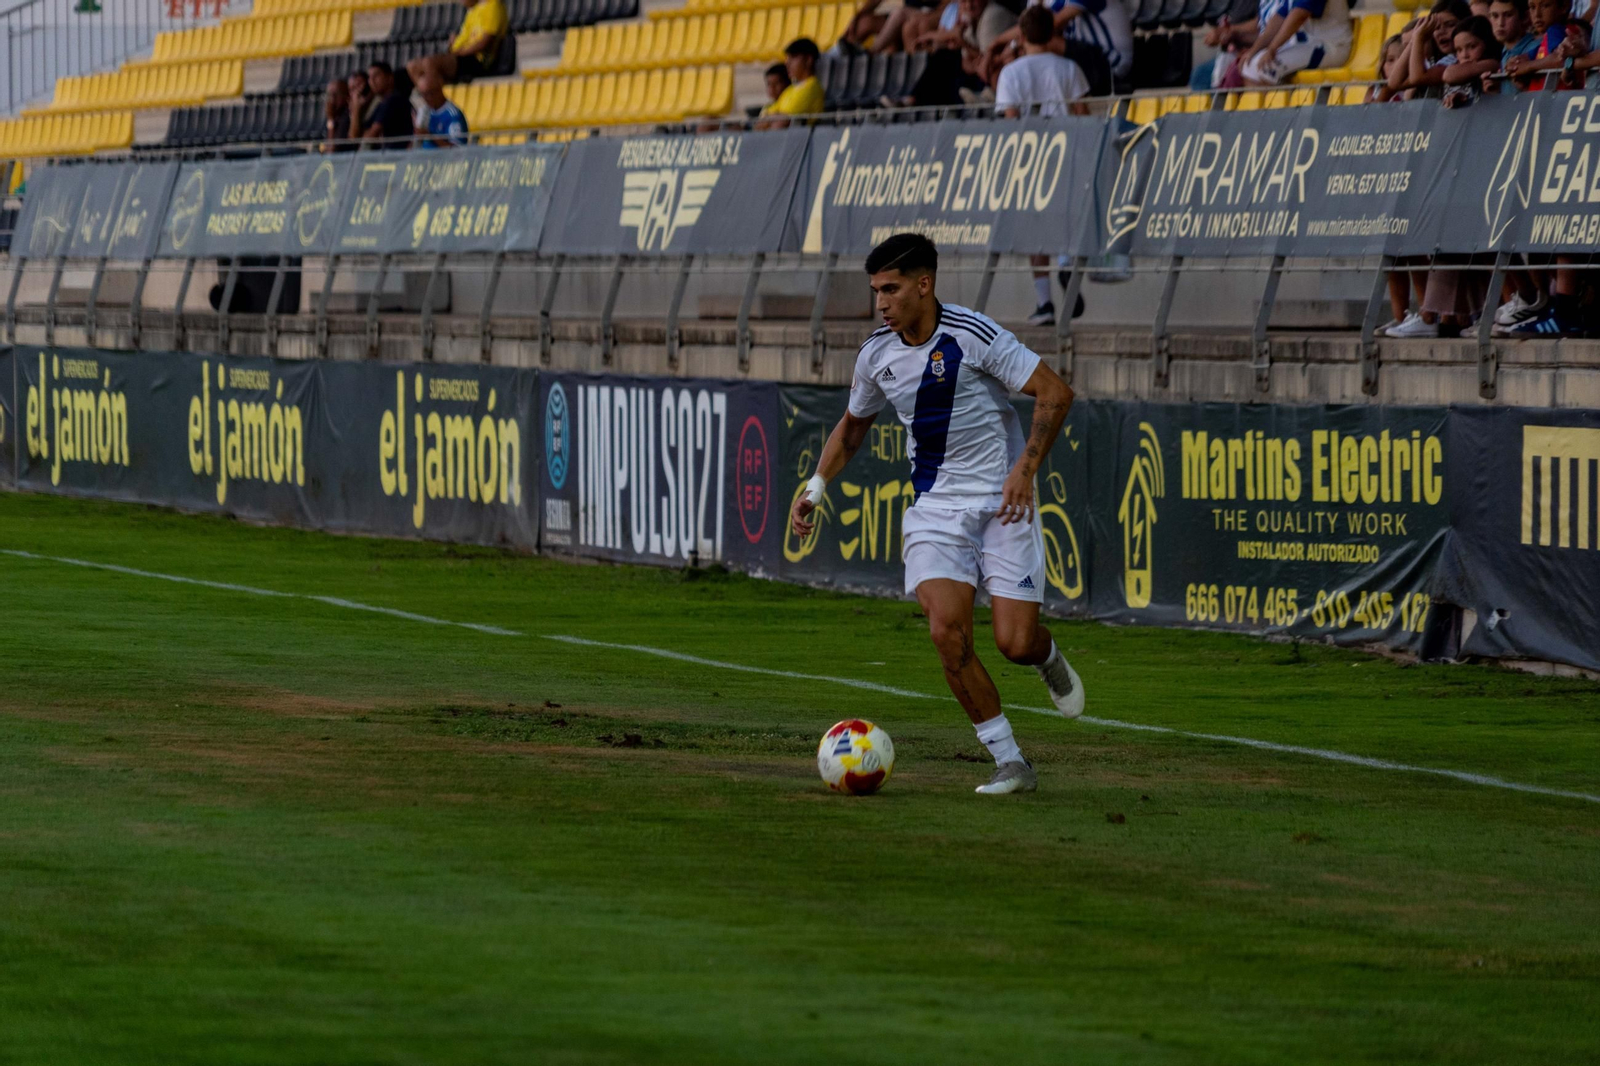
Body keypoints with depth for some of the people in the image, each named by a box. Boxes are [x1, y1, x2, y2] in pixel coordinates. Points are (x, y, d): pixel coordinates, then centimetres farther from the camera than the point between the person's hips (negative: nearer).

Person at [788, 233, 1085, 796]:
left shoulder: (972, 335, -15)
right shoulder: (876, 355, 2)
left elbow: (1055, 392, -12)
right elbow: (853, 425, 22)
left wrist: (1025, 468, -20)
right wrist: (816, 487, 11)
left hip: (1002, 502, -4)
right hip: (935, 510, 4)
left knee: (1015, 642, -10)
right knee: (947, 631, -17)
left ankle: (1048, 658, 31)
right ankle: (1010, 763, -6)